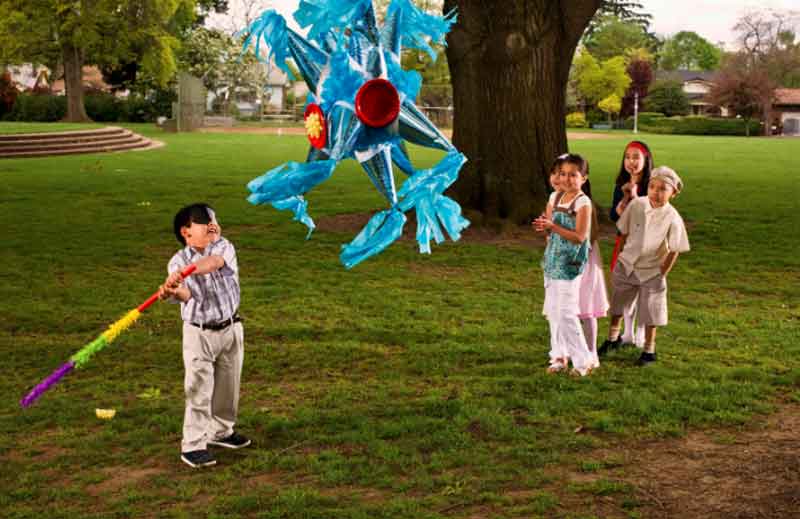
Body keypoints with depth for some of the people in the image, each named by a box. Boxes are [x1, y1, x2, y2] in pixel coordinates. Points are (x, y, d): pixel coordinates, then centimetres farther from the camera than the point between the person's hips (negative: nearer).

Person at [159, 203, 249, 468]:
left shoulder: (224, 247, -5)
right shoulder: (178, 262, -7)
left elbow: (213, 262, -30)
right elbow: (187, 293, -26)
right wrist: (173, 292, -51)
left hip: (231, 329, 3)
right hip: (199, 333, -3)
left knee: (229, 386, 15)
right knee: (198, 389, -6)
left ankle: (221, 431, 35)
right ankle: (193, 444, 1)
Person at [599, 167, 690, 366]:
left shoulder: (673, 219, -22)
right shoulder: (636, 205, -15)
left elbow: (674, 251, -13)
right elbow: (624, 232, -1)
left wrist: (662, 273, -10)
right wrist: (622, 255, 2)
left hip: (651, 271, -3)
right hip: (626, 265, 3)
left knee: (649, 312, 9)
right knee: (617, 304, 19)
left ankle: (649, 351, 27)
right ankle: (613, 338, 42)